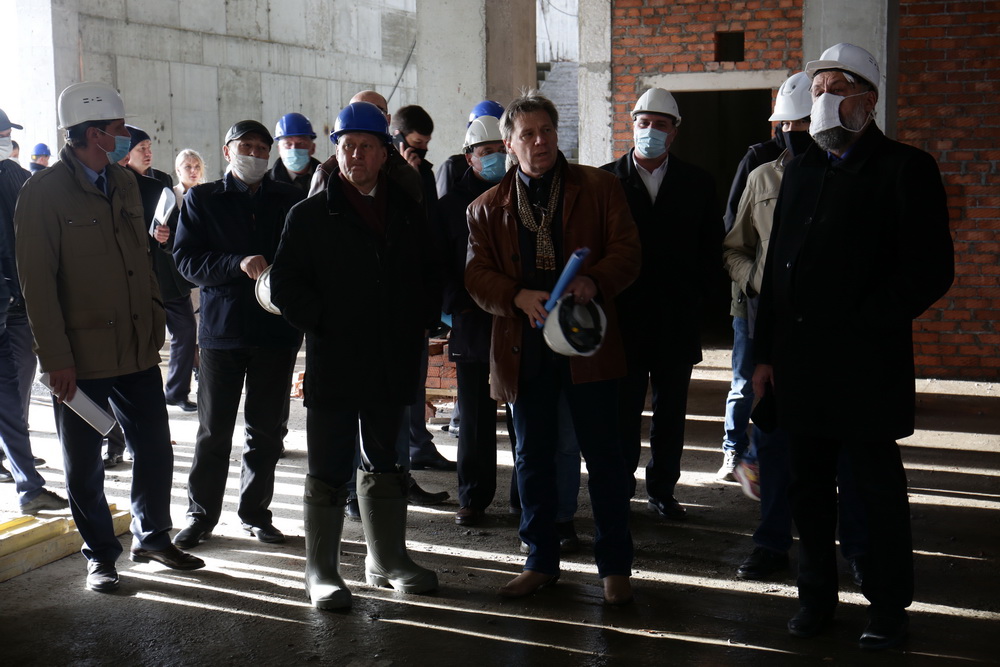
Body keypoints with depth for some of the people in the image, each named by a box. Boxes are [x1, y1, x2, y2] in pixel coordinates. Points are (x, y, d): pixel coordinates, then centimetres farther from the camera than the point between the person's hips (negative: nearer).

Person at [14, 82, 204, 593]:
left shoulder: (125, 184, 11)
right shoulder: (44, 192, -9)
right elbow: (37, 282, -12)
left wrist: (155, 326, 11)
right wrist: (57, 359, -15)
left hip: (136, 350, 6)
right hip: (81, 356, -5)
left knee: (155, 450, 12)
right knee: (85, 464, 9)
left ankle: (151, 537, 31)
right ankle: (100, 555, 25)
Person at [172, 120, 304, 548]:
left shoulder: (290, 200, 9)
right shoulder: (202, 200, 6)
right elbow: (185, 259, -4)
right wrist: (239, 264, -19)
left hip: (277, 327, 2)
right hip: (222, 327, -1)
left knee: (266, 429, 8)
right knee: (214, 429, 4)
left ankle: (256, 512, 22)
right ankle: (201, 514, 17)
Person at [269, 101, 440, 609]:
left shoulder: (408, 212, 11)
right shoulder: (310, 215, 1)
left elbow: (428, 277, 16)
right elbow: (286, 286, -4)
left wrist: (418, 323, 1)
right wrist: (326, 323, -15)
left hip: (392, 366, 4)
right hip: (333, 363, -4)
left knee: (385, 464, 16)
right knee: (329, 471, 2)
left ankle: (388, 559, 29)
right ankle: (322, 571, 13)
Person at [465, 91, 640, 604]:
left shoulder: (598, 187, 5)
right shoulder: (488, 208, 10)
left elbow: (627, 251, -1)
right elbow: (477, 274, 4)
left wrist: (594, 281, -21)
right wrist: (519, 298, -16)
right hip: (523, 348, 2)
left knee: (604, 456, 2)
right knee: (532, 459, 10)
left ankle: (615, 566, 15)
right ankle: (541, 561, 25)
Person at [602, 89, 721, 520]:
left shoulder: (697, 183, 9)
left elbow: (711, 248, 10)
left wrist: (695, 293, 1)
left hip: (678, 318, 2)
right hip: (623, 315, -2)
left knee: (671, 411, 8)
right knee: (623, 409, 3)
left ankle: (662, 490, 21)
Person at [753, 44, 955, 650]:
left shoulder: (905, 168, -4)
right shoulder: (802, 171, 14)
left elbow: (931, 271, -9)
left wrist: (861, 323, -14)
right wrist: (766, 351, 11)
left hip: (867, 363, -5)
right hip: (800, 361, 5)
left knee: (879, 486, 6)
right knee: (811, 484, 12)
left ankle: (889, 607, 20)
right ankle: (817, 594, 27)